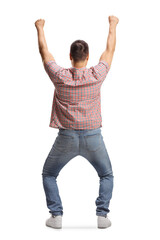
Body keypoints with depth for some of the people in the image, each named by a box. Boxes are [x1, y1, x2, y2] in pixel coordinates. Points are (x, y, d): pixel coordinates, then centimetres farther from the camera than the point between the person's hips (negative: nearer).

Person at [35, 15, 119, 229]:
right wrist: (112, 25, 23)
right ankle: (102, 214, 9)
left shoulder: (60, 76, -9)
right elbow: (110, 50, 8)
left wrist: (40, 28, 24)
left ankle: (56, 215, 10)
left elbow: (44, 52, 8)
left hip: (66, 138, 0)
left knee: (49, 175, 19)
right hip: (93, 136, 1)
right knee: (106, 175, 21)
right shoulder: (97, 75, -8)